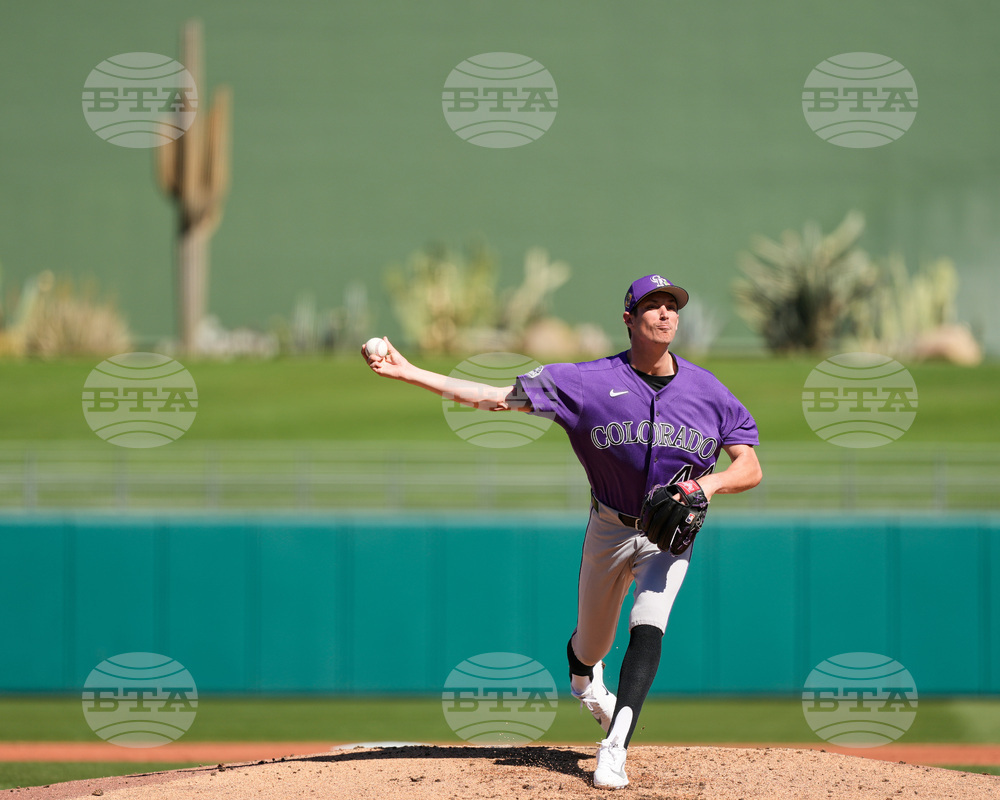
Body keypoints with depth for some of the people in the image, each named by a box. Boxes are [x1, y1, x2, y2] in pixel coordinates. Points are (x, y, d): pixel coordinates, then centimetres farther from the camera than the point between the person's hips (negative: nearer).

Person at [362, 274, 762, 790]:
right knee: (591, 645, 15)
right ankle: (584, 683, 54)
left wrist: (710, 483, -28)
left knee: (648, 628, -25)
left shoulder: (706, 390, -8)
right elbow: (496, 398, -15)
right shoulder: (589, 381, -12)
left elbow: (750, 468, -5)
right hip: (609, 529, 1)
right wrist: (408, 373, -22)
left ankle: (614, 750, -27)